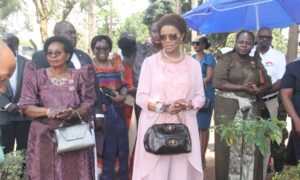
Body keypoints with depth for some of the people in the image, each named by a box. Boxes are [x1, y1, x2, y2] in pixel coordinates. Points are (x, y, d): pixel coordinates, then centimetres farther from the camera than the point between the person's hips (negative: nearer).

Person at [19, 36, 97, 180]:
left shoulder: (79, 76, 5)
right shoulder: (37, 76, 4)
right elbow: (25, 107, -2)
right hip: (44, 139, 0)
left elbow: (89, 106, 0)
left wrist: (73, 113, -20)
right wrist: (48, 111, -20)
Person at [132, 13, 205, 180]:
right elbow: (141, 97, -1)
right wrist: (163, 107, -17)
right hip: (155, 126, -2)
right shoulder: (150, 62, 1)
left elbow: (200, 96, 9)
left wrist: (187, 104, -12)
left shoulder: (194, 64, 9)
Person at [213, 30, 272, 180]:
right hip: (228, 107, -4)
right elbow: (217, 82, -11)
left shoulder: (256, 62, 15)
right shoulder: (226, 59, -1)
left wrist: (258, 90, -8)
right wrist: (242, 87, -14)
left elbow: (267, 82, 15)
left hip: (250, 108, 5)